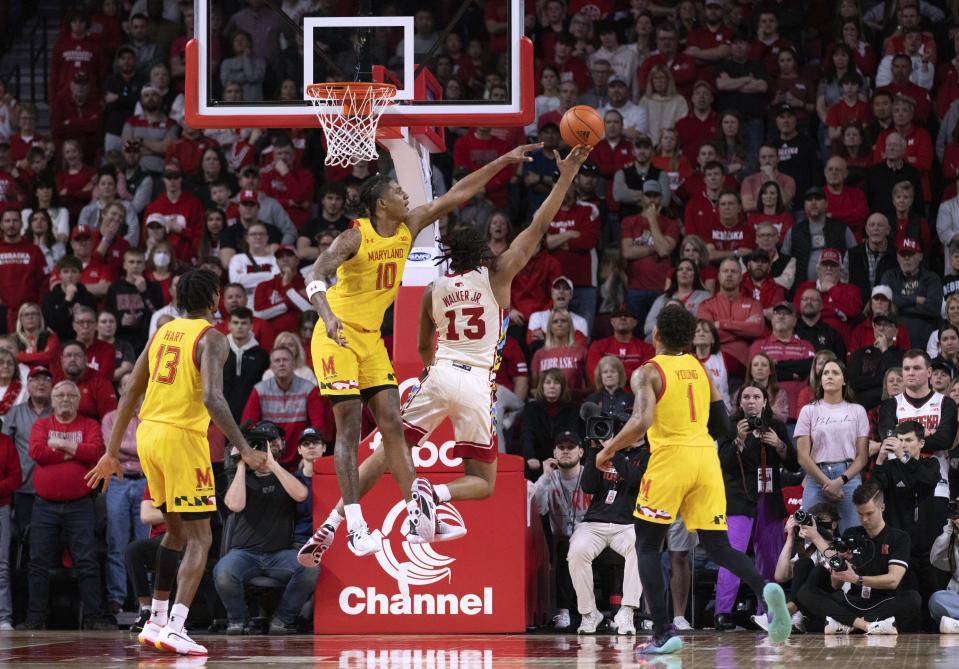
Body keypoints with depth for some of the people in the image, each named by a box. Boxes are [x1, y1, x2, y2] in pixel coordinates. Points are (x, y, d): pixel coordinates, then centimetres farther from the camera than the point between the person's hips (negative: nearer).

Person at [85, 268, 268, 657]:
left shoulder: (162, 333, 15)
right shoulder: (211, 339, -7)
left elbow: (130, 394, 16)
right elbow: (212, 398, -21)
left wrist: (112, 452, 20)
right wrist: (244, 450, -20)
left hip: (148, 435, 7)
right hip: (182, 437, -7)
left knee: (176, 530, 23)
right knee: (200, 539, -4)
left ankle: (157, 621, 22)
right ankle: (175, 629, -19)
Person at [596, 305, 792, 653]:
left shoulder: (647, 373, -4)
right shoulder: (700, 370, 14)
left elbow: (641, 421, -19)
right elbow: (722, 427, 15)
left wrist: (608, 450, -5)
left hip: (670, 458, -5)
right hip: (706, 458, 5)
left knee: (647, 546, 9)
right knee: (718, 546, 6)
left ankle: (663, 634, 0)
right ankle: (764, 590, -24)